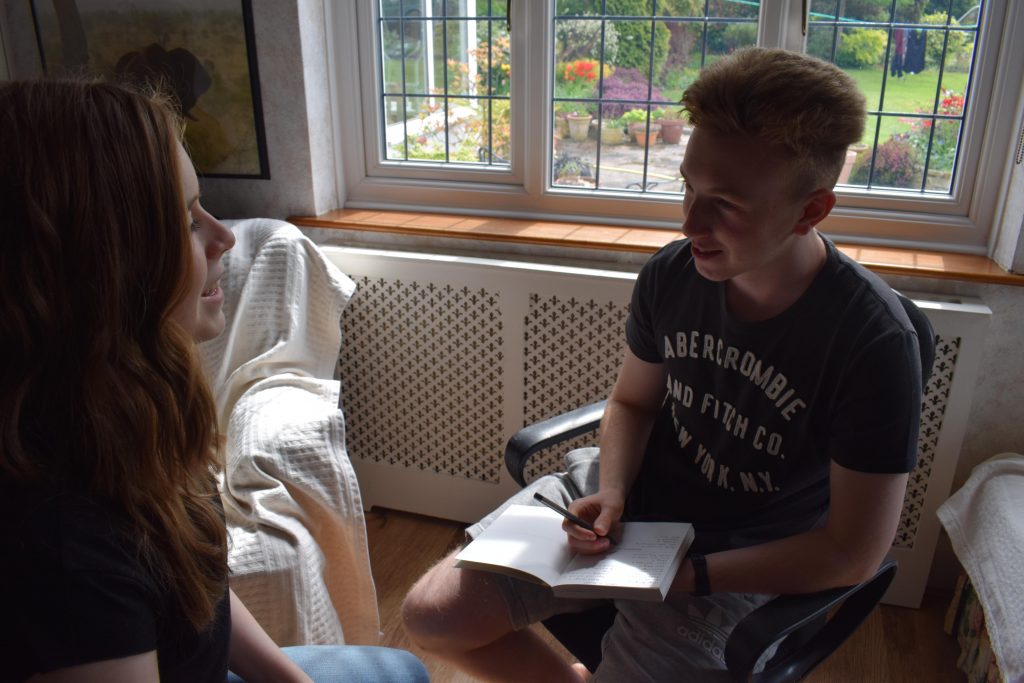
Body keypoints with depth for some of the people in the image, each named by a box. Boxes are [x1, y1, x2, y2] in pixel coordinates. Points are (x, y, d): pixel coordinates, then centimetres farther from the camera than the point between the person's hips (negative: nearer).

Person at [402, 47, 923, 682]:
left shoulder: (876, 341, -22)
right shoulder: (670, 274, -10)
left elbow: (853, 553, -16)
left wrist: (688, 574, -21)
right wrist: (612, 490, -12)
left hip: (744, 561, -3)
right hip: (635, 495, 4)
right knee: (433, 613, -3)